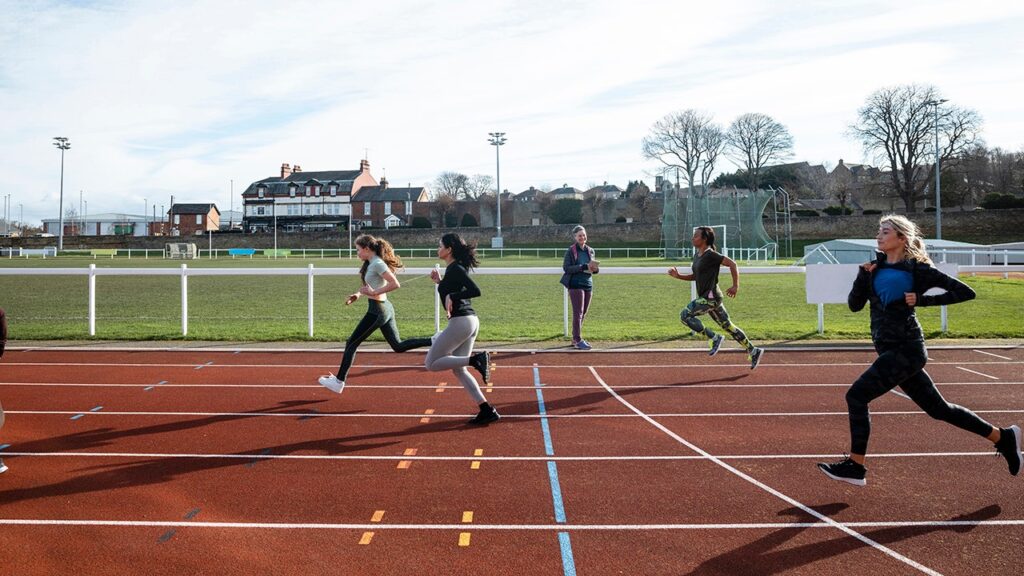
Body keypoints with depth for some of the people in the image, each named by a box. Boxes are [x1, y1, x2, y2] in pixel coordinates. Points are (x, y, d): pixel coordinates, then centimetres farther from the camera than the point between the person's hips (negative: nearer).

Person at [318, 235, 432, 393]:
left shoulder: (377, 264, -17)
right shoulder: (371, 263, 11)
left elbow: (395, 284, -25)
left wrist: (373, 292, -21)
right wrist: (358, 294, 8)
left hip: (377, 310, -10)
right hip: (385, 309, 10)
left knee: (351, 344, 2)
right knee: (398, 346, 12)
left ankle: (339, 382, 10)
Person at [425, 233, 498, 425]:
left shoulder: (455, 269, -12)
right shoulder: (454, 268, 16)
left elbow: (476, 291, -23)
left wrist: (452, 296, -20)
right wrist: (439, 282, 17)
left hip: (460, 321, -10)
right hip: (471, 321, 10)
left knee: (431, 364, 0)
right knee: (458, 369, 15)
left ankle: (476, 360, -11)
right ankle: (487, 411, 11)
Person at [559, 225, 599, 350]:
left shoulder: (590, 251, 12)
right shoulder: (571, 251, -5)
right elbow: (566, 268, -13)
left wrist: (594, 269, -5)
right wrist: (584, 267, -22)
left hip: (588, 284, 6)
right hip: (576, 284, -6)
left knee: (583, 313, 10)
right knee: (578, 312, -8)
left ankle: (576, 338, 21)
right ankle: (577, 341, -6)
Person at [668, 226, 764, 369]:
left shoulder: (711, 255, -14)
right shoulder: (697, 254, 13)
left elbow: (732, 264, -15)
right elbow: (695, 276, 20)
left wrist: (736, 286, -16)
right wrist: (678, 275, 8)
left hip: (711, 297, -9)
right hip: (706, 297, 9)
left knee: (685, 315, -13)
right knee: (728, 326, 13)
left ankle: (714, 338, -5)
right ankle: (753, 351, 20)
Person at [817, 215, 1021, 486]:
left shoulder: (917, 268, -8)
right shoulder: (877, 265, 11)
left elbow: (966, 292, -7)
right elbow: (854, 305, 6)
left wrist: (922, 300, -14)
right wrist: (863, 275, -8)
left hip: (905, 349, -8)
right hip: (892, 350, 8)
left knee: (856, 395, -13)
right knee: (937, 407, 17)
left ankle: (855, 467, -4)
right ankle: (1002, 437, 33)